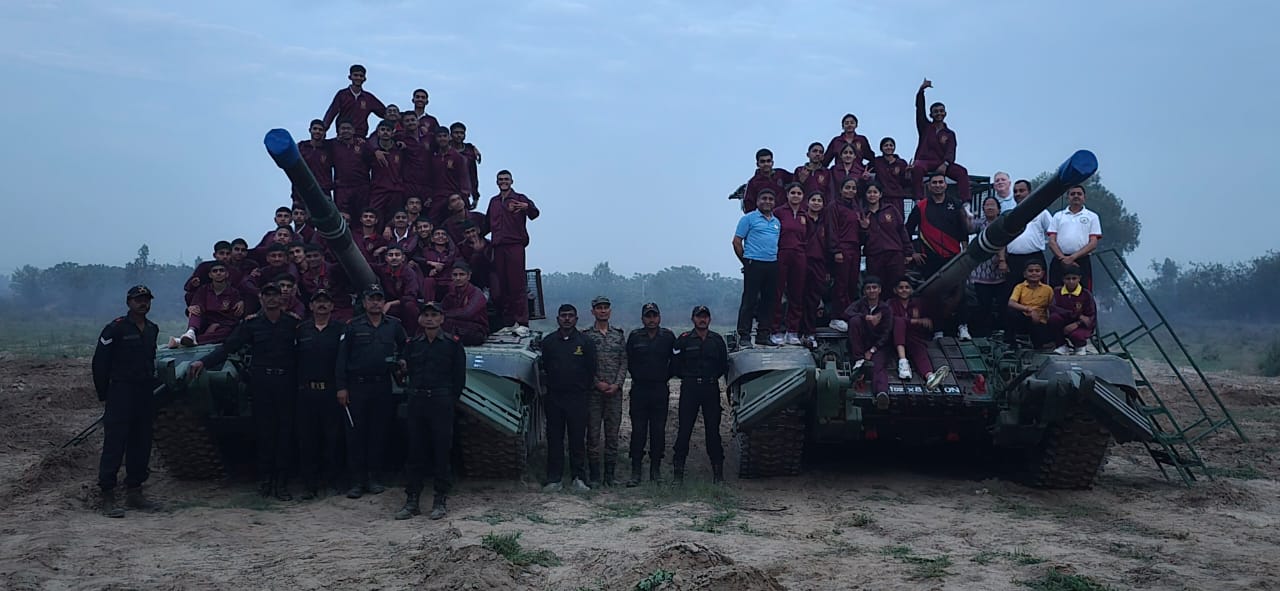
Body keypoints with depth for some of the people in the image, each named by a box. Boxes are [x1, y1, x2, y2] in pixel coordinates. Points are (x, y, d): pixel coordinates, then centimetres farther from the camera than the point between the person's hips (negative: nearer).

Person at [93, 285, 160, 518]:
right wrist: (104, 394, -2)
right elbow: (100, 363, -3)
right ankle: (107, 497, -4)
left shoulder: (152, 329, 12)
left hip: (145, 394, 6)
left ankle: (133, 491, 19)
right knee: (114, 444, -6)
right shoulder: (115, 328, -6)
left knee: (141, 445, 9)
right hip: (121, 393, -6)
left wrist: (151, 384, 13)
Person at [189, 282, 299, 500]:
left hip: (286, 384, 0)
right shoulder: (251, 324, 5)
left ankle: (282, 482, 6)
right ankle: (264, 478, 13)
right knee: (263, 431, 3)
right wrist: (204, 361, -11)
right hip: (261, 383, 0)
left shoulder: (293, 323, 5)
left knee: (285, 432, 0)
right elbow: (228, 347, 1)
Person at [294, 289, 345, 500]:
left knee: (333, 438, 2)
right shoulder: (301, 329, 10)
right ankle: (309, 484, 11)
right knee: (307, 439, 4)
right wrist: (297, 384, 4)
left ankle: (332, 482, 12)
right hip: (307, 391, 2)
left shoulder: (340, 329, 2)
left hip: (332, 391, -2)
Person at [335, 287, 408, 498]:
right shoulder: (353, 326, 1)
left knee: (379, 433, 6)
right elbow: (342, 358, -1)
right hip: (357, 386, -2)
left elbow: (404, 349, 20)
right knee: (356, 433, -1)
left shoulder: (394, 326, 6)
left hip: (383, 386, 2)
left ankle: (372, 478, 15)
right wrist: (341, 387, -6)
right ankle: (357, 480, 5)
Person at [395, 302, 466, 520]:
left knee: (442, 451, 0)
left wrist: (451, 400, -2)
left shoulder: (452, 343, 3)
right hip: (416, 402, 3)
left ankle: (440, 500, 8)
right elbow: (404, 370, 18)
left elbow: (459, 377, 2)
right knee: (415, 451, 4)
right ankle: (411, 500, 10)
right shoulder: (412, 344, 12)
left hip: (442, 402, -3)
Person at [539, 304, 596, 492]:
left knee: (578, 439, 0)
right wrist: (551, 385, 10)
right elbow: (544, 368, 13)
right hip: (554, 397, 2)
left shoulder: (585, 342, 3)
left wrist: (584, 388, 5)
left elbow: (591, 370, 6)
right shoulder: (548, 341, 7)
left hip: (577, 398, -1)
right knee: (554, 439, 4)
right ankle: (554, 479, 9)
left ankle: (579, 478, 7)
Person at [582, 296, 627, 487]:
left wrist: (616, 384, -7)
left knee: (612, 434, 5)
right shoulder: (586, 335, 2)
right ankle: (594, 475, 6)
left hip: (615, 391, 2)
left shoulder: (619, 335, 9)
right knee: (593, 434, 0)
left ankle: (610, 474, 12)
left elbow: (624, 362, 5)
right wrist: (598, 383, -11)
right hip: (593, 391, -2)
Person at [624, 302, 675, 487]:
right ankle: (635, 472, -1)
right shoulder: (635, 336, 4)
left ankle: (656, 470, 13)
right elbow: (629, 362, 10)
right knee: (638, 431, -3)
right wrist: (638, 378, 8)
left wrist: (664, 378, 9)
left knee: (658, 431, 4)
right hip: (639, 390, -1)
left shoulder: (668, 337, 5)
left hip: (660, 390, 1)